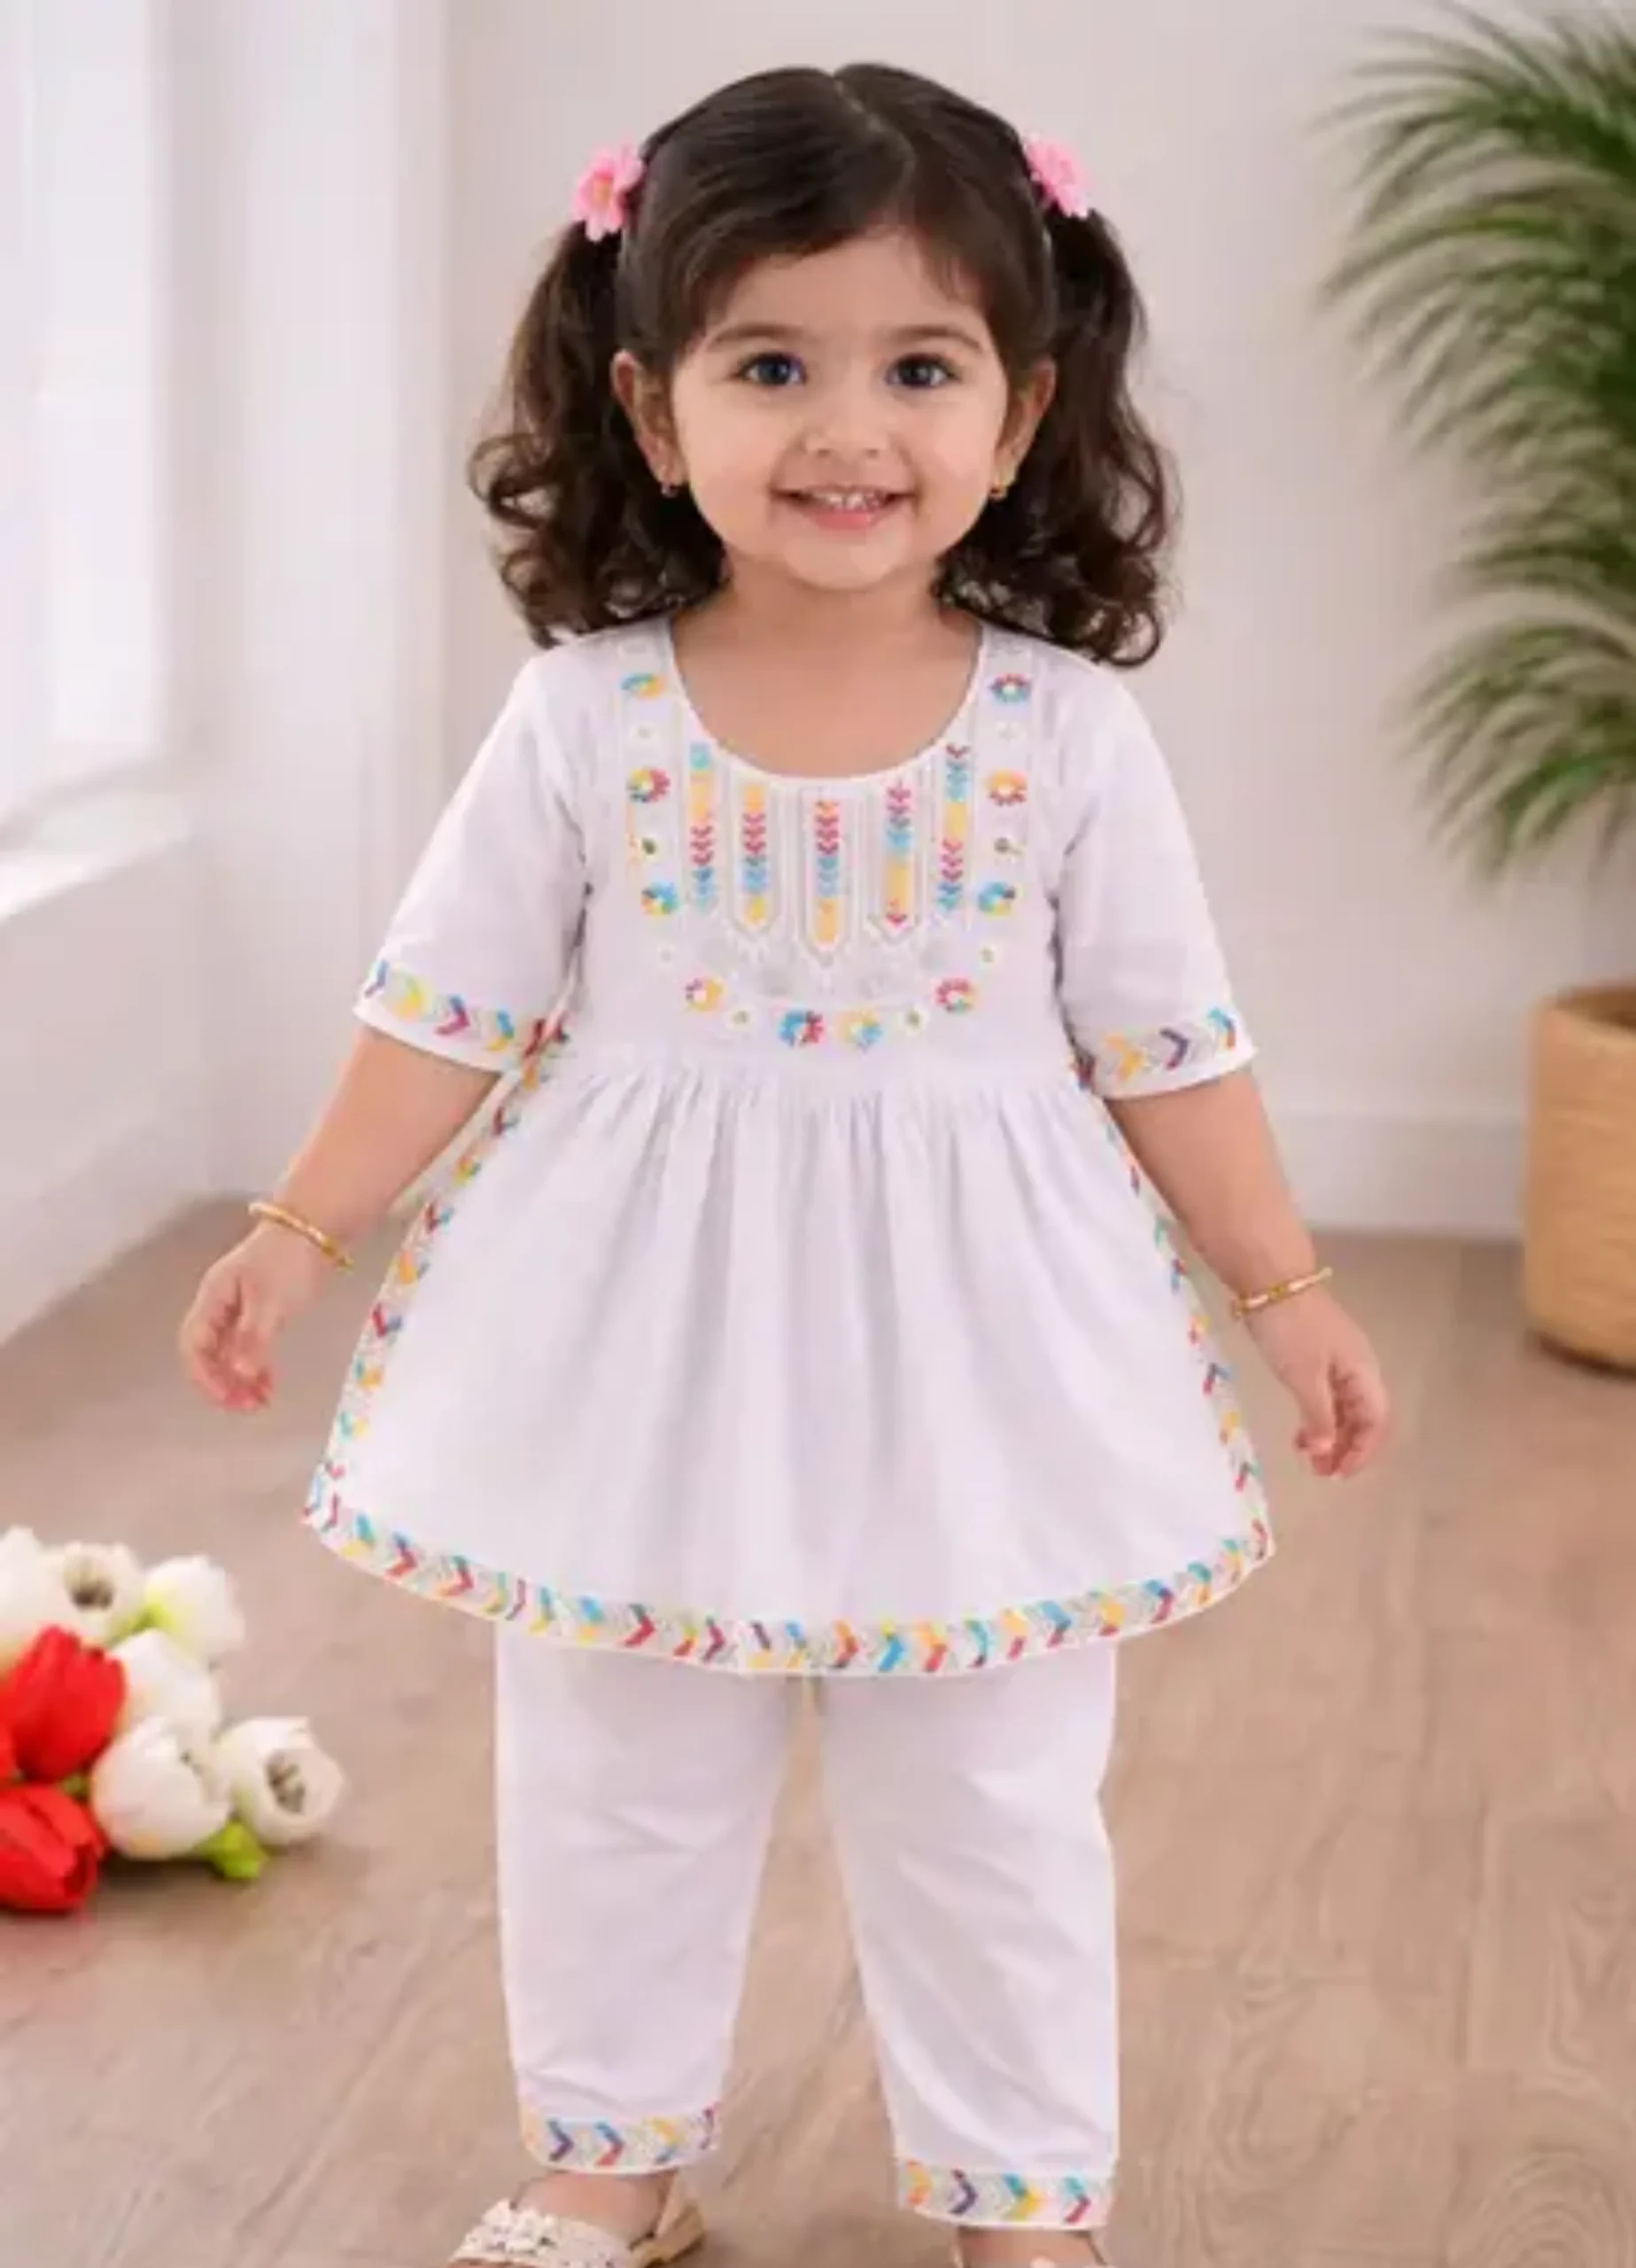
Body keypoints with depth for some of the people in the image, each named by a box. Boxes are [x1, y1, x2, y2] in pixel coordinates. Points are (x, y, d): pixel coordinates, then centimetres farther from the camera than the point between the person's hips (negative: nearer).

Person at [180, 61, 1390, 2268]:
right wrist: (302, 1229, -2)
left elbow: (1167, 1043, -1)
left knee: (996, 1812, 12)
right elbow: (454, 1004, -1)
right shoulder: (586, 714, -8)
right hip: (650, 1332, 1)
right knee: (614, 1788, 15)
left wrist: (1287, 1288, 1)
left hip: (974, 1350, 0)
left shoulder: (1071, 731, -8)